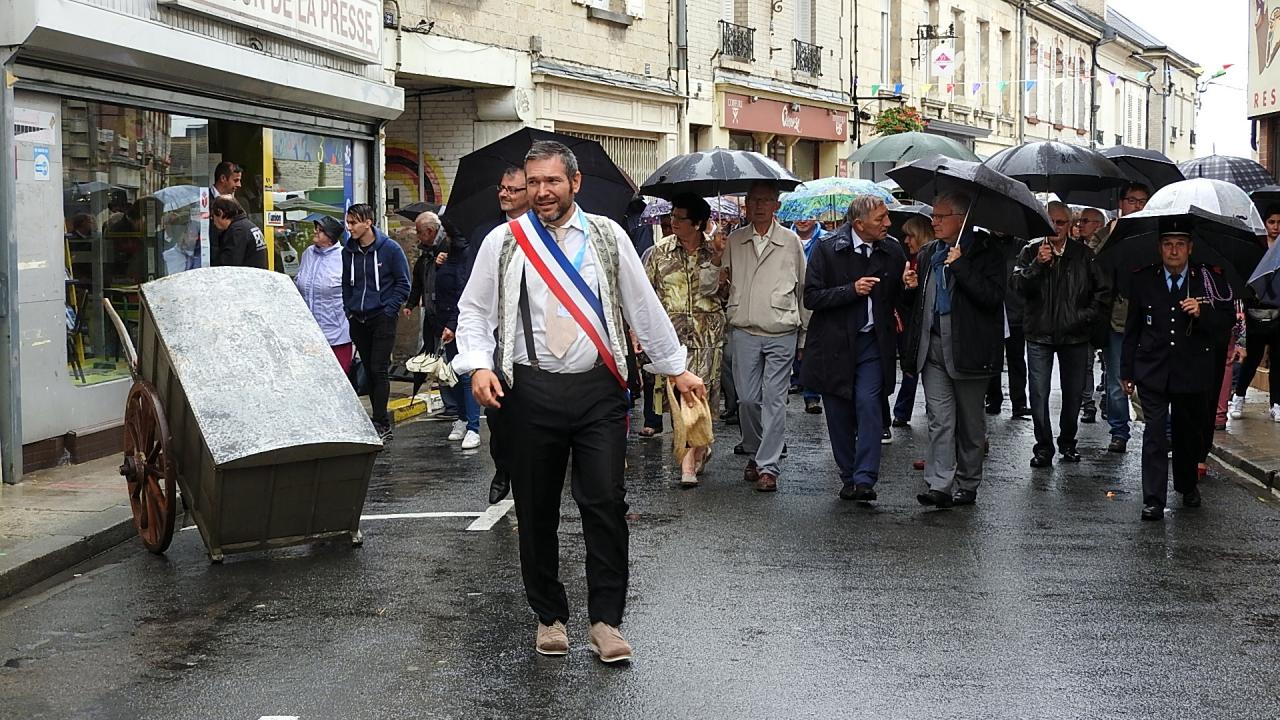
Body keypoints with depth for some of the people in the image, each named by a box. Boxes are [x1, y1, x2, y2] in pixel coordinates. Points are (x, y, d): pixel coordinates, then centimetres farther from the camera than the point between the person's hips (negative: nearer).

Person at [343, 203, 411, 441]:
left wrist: (389, 310, -9)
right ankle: (380, 421, 15)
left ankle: (382, 424, -11)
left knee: (379, 370, -11)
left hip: (382, 317, -5)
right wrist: (349, 310, 8)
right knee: (369, 370, 8)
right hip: (358, 320, 5)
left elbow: (403, 283, -2)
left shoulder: (390, 249, -7)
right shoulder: (348, 251, 6)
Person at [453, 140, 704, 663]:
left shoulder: (608, 237, 7)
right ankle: (549, 617, 21)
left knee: (605, 503, -5)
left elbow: (643, 305, 12)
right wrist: (479, 366, -7)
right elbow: (474, 310, 9)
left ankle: (605, 621, 5)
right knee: (536, 511, 6)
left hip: (599, 390, 0)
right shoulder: (504, 242, 5)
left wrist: (675, 368, 16)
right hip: (531, 390, 0)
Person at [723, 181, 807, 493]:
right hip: (743, 330, 2)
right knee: (747, 398, 2)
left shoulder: (790, 241, 5)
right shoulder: (734, 241, 8)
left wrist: (805, 334, 11)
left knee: (774, 399, -4)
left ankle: (767, 466, -2)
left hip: (781, 333, -2)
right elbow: (722, 283, 17)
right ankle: (754, 453, 24)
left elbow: (803, 288, 11)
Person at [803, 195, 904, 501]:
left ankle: (865, 479, -15)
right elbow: (811, 297, -10)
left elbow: (901, 295, 22)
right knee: (839, 415, 6)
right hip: (834, 345, -1)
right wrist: (852, 290, -18)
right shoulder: (827, 250, -5)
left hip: (873, 344, 1)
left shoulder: (892, 252, 4)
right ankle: (849, 478, 19)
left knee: (868, 405, -15)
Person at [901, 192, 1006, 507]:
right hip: (933, 348, 4)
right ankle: (939, 486, -9)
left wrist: (961, 266, -20)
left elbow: (993, 297, -17)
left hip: (968, 348, -4)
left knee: (970, 422, 8)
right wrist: (911, 288, 3)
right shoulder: (927, 254, 15)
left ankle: (967, 486, 19)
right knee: (940, 420, -4)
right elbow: (917, 302, 25)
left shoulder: (986, 252, -4)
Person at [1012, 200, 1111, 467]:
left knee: (1073, 393, 9)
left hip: (1074, 335, 1)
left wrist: (1087, 315, 0)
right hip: (1039, 334, -1)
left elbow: (1104, 289, 9)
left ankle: (1067, 443, 25)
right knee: (1039, 394, -4)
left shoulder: (1083, 254, 3)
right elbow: (1018, 285, -10)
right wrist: (1037, 264, -23)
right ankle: (1043, 447, 6)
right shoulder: (1031, 251, 2)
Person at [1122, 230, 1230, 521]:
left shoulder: (1207, 280, -2)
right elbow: (1132, 330, 7)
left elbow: (1224, 321, -1)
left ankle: (1188, 486, 38)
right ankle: (1153, 500, -8)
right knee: (1155, 433, -9)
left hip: (1192, 373, 1)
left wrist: (1201, 313, -22)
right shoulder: (1142, 281, 1)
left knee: (1187, 432, 15)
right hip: (1152, 372, 0)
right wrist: (1127, 372, 8)